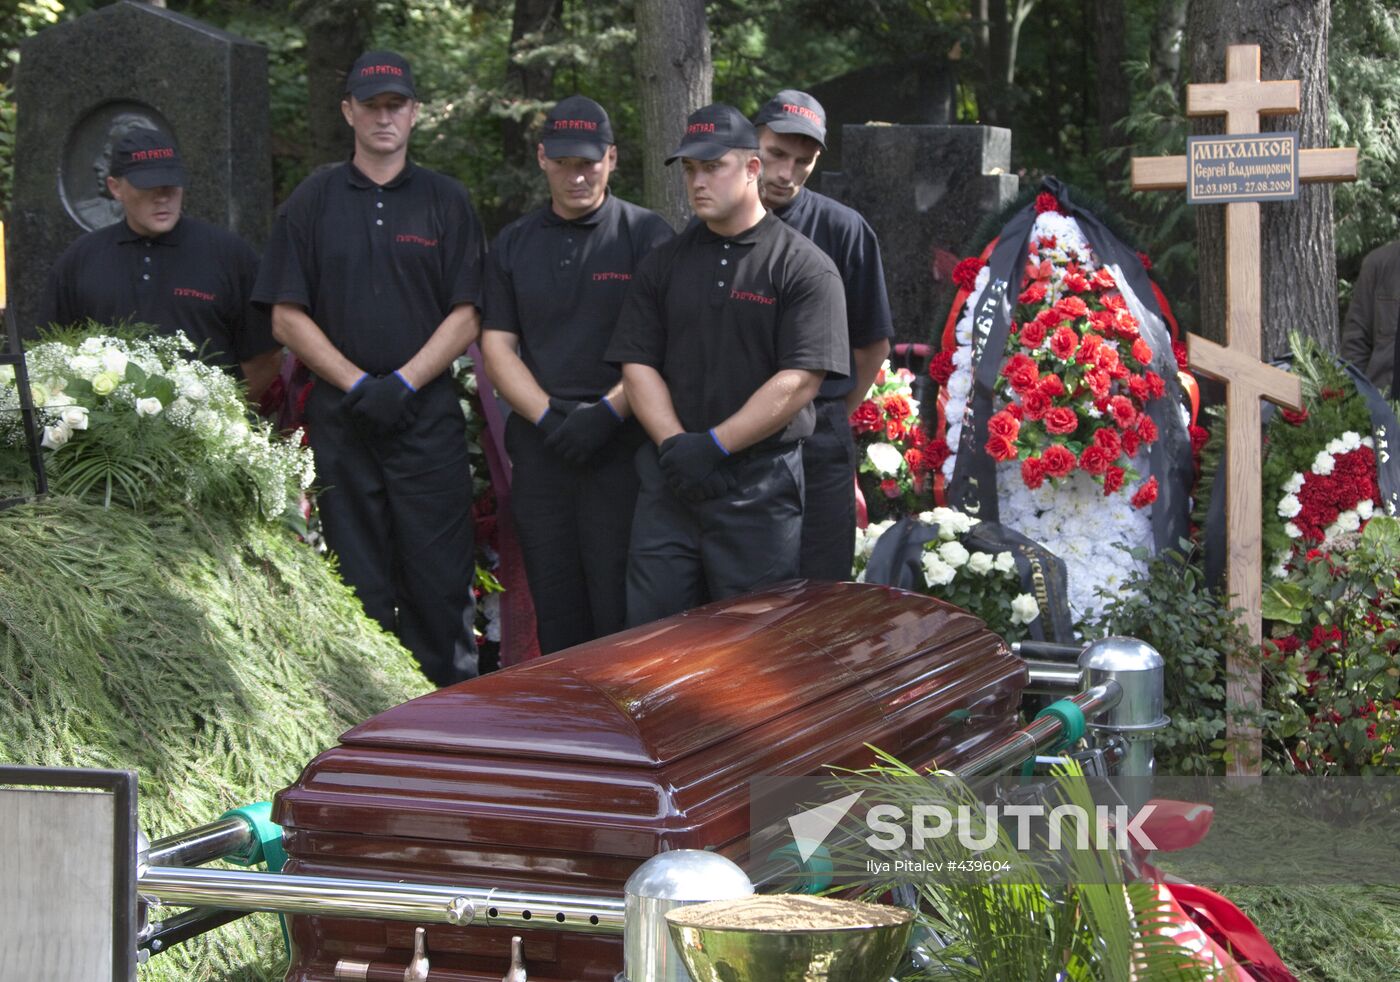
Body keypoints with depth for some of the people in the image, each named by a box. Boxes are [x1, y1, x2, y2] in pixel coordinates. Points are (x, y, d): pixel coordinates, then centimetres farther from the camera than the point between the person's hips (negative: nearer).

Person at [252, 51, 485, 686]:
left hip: (428, 415, 0)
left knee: (438, 579, -4)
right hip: (341, 419, 1)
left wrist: (402, 382, -9)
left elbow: (465, 318, 4)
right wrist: (358, 384, -7)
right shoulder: (313, 203, 9)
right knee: (358, 583, 2)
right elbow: (288, 319, 5)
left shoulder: (447, 203, 9)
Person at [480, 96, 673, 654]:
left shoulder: (646, 235, 1)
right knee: (556, 615, 8)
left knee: (622, 613, -6)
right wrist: (549, 418, -5)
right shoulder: (513, 245, 14)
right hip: (539, 447, 4)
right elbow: (497, 345, 9)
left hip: (623, 446, -4)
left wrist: (608, 413, -14)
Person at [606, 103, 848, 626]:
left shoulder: (803, 267, -2)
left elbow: (799, 381, -10)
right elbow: (637, 365, 8)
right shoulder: (663, 264, 13)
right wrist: (674, 444, -9)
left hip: (761, 484, -4)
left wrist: (714, 445, -14)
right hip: (669, 479, 4)